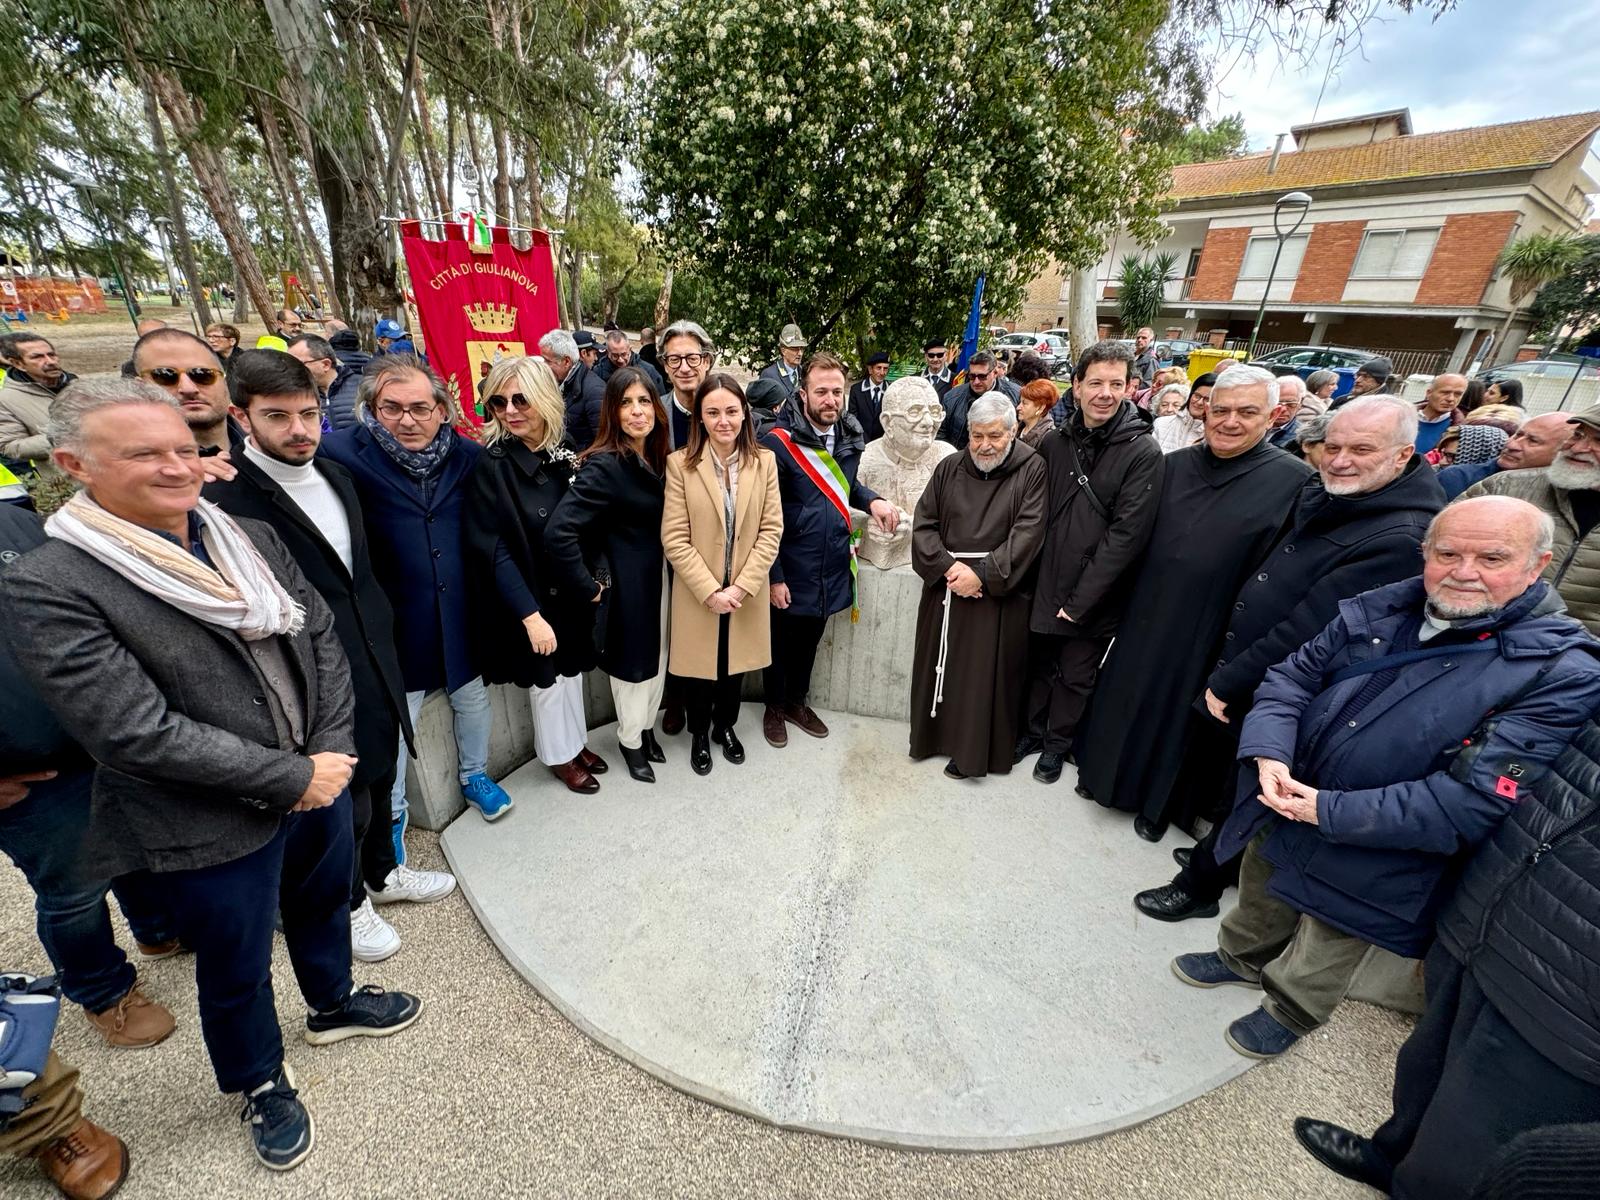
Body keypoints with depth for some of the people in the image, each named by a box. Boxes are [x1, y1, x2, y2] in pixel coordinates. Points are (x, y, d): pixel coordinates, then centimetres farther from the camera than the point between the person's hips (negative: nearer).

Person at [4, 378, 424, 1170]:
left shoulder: (249, 538, -2)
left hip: (320, 780, 5)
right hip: (212, 829, -4)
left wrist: (331, 751, -10)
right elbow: (135, 732, -22)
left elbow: (322, 636, 1)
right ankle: (260, 1086, 48)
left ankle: (332, 1004, 57)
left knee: (324, 904, 28)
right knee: (236, 971, 20)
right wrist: (292, 778, -19)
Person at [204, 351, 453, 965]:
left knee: (378, 776, 23)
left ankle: (382, 872, 47)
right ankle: (348, 902, 38)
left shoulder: (334, 474, 4)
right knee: (343, 799, 12)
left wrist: (382, 632, 12)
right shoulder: (224, 499, -18)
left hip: (375, 663, 7)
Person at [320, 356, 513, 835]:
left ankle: (474, 776, 44)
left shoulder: (467, 455, -4)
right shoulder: (343, 454, -16)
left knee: (473, 700, 19)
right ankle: (392, 811, 35)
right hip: (391, 619, -3)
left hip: (459, 613, 4)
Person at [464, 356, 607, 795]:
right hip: (529, 596, -5)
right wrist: (531, 615, -21)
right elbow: (493, 549, -19)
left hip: (571, 590, 5)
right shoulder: (491, 463, -17)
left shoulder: (566, 453, -3)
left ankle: (577, 743, 40)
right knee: (546, 678, 12)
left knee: (572, 667, 19)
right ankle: (559, 756, 33)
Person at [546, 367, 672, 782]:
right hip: (627, 583, -7)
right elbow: (558, 532, -29)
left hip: (660, 576, 7)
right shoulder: (603, 465, -22)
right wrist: (590, 587, -21)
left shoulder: (658, 459, 1)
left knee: (658, 658, 20)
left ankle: (647, 728, 42)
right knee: (632, 662, 11)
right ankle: (630, 742, 34)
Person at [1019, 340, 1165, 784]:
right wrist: (1033, 578, -2)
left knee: (1075, 677, 14)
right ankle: (1033, 730, 40)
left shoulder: (1144, 454, -10)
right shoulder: (1054, 444, 1)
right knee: (1039, 666, 18)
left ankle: (1057, 743, 36)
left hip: (1093, 600, -3)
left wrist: (1080, 601, -17)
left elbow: (1126, 535, -16)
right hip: (1044, 587, 3)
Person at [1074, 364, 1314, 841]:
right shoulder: (1174, 466, 1)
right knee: (1124, 699, 17)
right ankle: (1108, 776, 42)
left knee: (1177, 714, 13)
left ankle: (1158, 803, 37)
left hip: (1206, 631, -3)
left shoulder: (1293, 481, -12)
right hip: (1145, 616, 4)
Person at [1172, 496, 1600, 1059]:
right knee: (1259, 906, 30)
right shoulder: (1381, 609, -6)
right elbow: (1293, 676, -1)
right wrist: (1268, 754, -18)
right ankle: (1243, 959, 59)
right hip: (1278, 816, 4)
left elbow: (1472, 802, -25)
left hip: (1369, 864, -4)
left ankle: (1288, 1011, 52)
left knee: (1318, 962, 23)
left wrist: (1330, 812, -26)